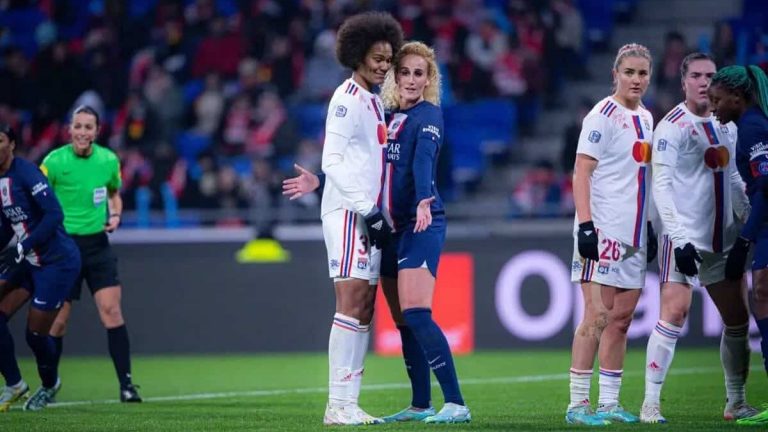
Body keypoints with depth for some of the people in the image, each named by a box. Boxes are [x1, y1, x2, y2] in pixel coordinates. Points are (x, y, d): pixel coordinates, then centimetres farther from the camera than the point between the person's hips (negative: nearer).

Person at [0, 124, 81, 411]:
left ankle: (50, 386, 26)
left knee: (35, 334, -3)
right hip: (29, 262, 8)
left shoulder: (25, 172, -20)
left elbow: (54, 215, -26)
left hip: (58, 261, -8)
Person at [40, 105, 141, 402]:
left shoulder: (109, 160, 1)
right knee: (58, 320, 2)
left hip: (97, 244, 2)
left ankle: (126, 384, -6)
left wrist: (115, 214, 1)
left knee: (111, 310, -10)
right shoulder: (54, 161, -9)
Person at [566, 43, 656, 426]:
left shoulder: (646, 118, 16)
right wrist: (585, 224, -20)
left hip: (634, 234, 8)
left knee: (622, 319, 7)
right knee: (597, 317, -9)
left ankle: (610, 404, 12)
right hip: (603, 229, -8)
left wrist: (649, 227, 20)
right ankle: (577, 404, -7)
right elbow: (581, 172, -12)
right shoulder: (603, 116, -8)